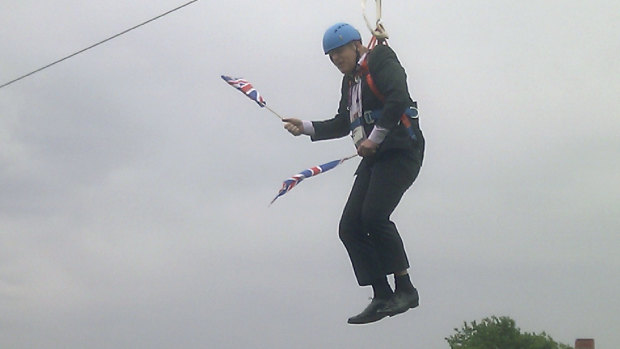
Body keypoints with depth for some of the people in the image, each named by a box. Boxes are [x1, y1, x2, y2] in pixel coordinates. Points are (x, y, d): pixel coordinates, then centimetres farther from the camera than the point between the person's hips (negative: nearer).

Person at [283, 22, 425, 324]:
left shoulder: (381, 60, -3)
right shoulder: (350, 79, 22)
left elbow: (398, 100, -18)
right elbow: (342, 124, 28)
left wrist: (374, 139, -17)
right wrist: (305, 127, 18)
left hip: (400, 150, -9)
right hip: (374, 157, 9)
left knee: (373, 215, -25)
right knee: (350, 227, -4)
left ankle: (405, 288, -15)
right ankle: (382, 298, -3)